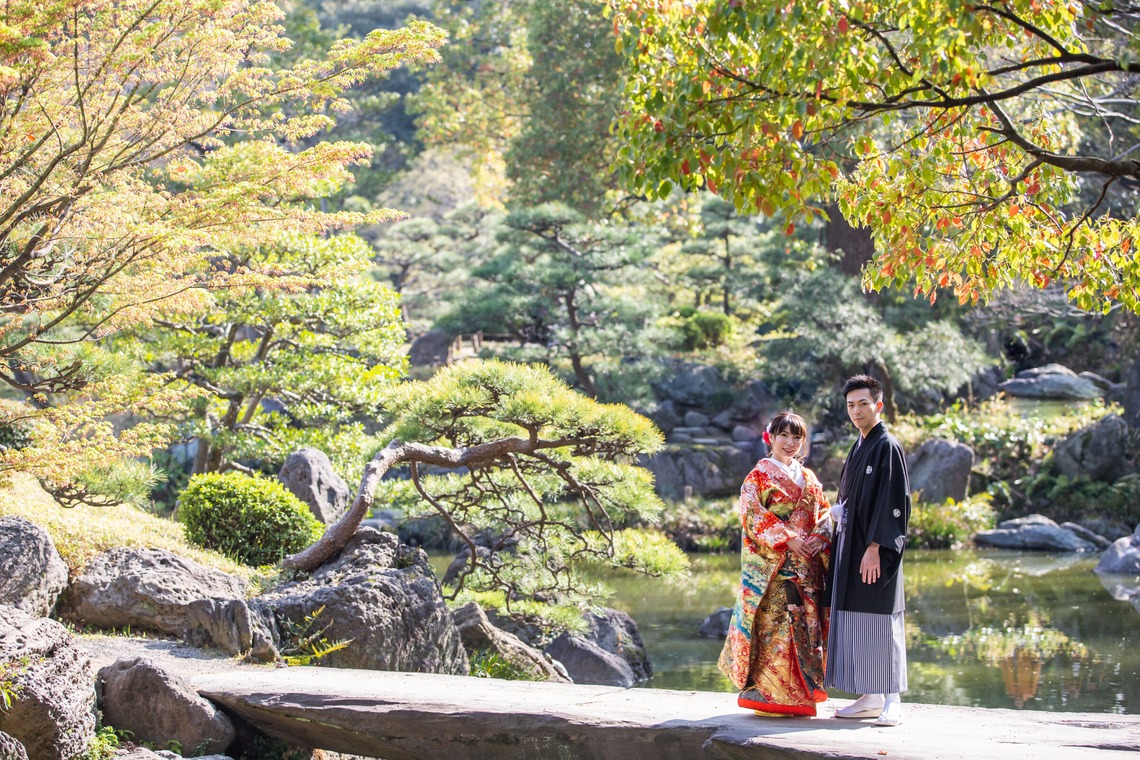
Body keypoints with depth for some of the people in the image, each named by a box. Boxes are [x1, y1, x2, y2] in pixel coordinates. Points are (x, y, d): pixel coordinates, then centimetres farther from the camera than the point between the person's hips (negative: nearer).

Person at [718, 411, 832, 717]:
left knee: (808, 623, 4)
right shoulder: (760, 475, 0)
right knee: (775, 623, -11)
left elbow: (824, 513, 16)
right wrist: (788, 539, -17)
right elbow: (753, 514, -9)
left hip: (807, 564, 6)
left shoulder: (808, 478, 18)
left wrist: (819, 537, -6)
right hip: (773, 564, -6)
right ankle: (767, 693, -7)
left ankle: (801, 693, 10)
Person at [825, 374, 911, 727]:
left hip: (876, 550, -9)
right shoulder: (858, 448, 17)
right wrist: (840, 511, 6)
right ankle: (870, 697, 15)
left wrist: (875, 547, -21)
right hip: (851, 545, 9)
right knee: (855, 619, 9)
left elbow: (894, 501, -16)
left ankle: (892, 701, -3)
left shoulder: (887, 447, -10)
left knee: (880, 619, -8)